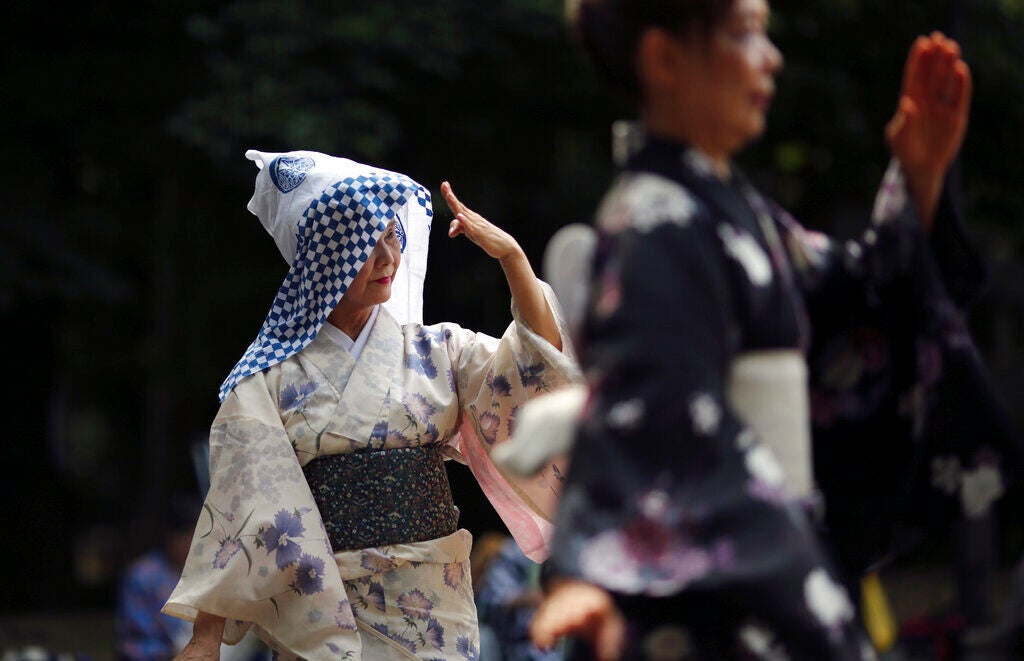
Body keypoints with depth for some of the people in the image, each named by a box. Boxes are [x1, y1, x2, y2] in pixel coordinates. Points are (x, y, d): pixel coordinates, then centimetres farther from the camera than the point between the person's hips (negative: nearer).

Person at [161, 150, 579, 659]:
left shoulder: (434, 351, 5)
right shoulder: (268, 379, -3)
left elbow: (539, 372, -8)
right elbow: (238, 504, -8)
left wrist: (512, 256, -16)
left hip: (435, 611, 3)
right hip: (324, 612, -2)